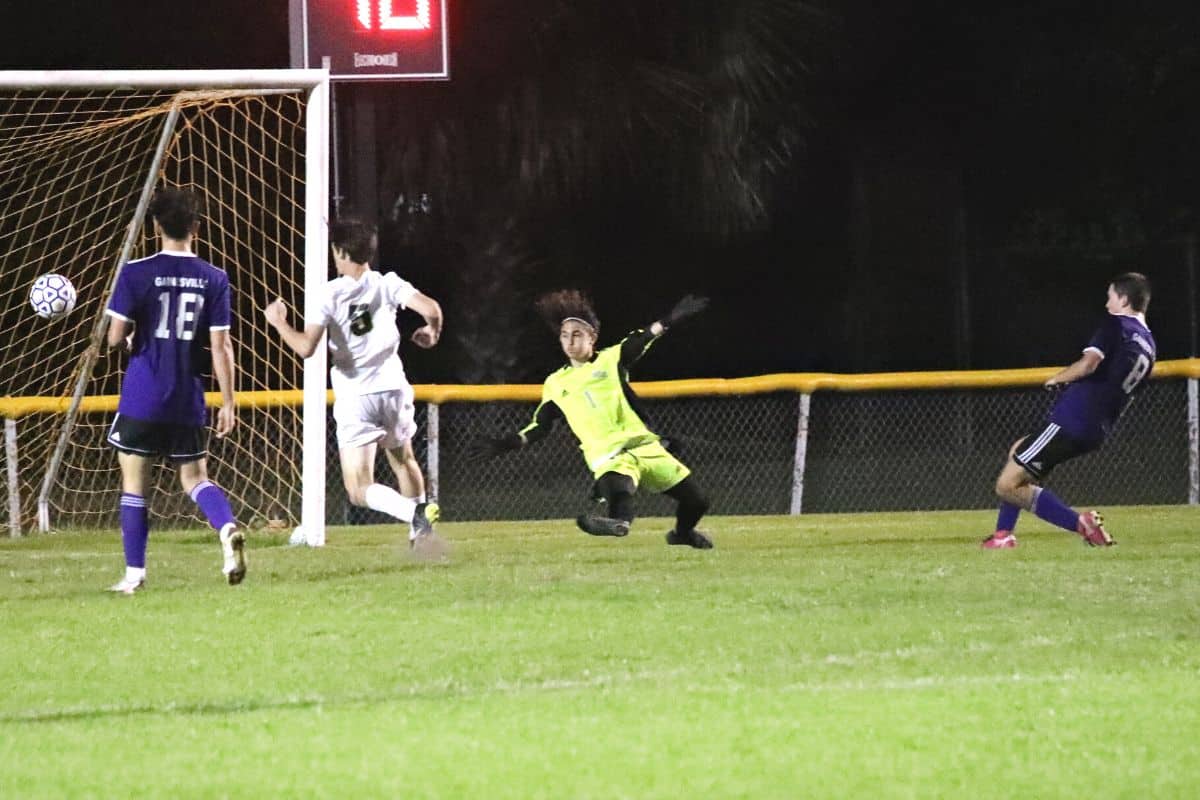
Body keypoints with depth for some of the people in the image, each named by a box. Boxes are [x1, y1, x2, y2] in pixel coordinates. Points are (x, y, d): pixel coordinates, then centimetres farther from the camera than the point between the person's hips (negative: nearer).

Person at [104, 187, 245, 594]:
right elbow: (220, 347, -2)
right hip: (188, 402, 3)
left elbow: (115, 337, -8)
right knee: (194, 477, 14)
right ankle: (227, 527, -16)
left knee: (134, 483, 8)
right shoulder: (214, 279, -1)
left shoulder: (135, 273, -8)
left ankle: (134, 573, 8)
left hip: (141, 399, -3)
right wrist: (228, 403, 3)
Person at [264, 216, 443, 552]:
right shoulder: (388, 285, 1)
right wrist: (431, 332, 12)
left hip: (355, 398, -4)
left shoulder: (330, 294, -8)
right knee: (403, 460, 30)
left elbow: (306, 347, -16)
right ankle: (420, 536, 31)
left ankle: (416, 515, -29)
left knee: (360, 490, -4)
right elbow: (431, 308, -11)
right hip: (393, 388, 4)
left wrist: (278, 322, 1)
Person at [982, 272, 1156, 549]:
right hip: (1098, 430, 10)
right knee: (1018, 450, 31)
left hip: (1071, 419, -10)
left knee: (1008, 486, -7)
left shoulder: (1116, 325, -9)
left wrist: (1056, 379, -6)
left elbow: (1089, 363, -24)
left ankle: (1080, 523, -15)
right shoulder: (1149, 347, 15)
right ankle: (1004, 535, 27)